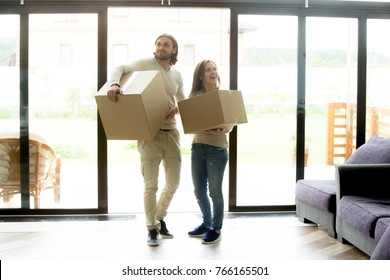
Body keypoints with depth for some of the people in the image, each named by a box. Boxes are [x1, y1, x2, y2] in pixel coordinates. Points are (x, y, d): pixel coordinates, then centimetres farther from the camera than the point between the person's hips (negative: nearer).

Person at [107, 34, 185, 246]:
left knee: (173, 182, 12)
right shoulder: (146, 64, -1)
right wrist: (114, 84, -32)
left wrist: (176, 109, -2)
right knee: (151, 185, 0)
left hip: (171, 132, 5)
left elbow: (182, 101, 22)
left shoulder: (177, 75, 13)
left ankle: (159, 218, 34)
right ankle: (152, 229, 14)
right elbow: (119, 69, -10)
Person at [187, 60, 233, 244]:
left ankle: (216, 229, 18)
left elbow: (231, 123, -4)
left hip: (217, 148, -4)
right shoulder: (194, 96, 5)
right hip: (197, 146, 4)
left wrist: (223, 130, -25)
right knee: (199, 190, 13)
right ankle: (206, 224, 33)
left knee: (215, 191, 2)